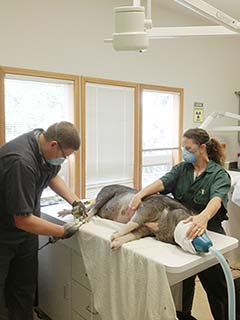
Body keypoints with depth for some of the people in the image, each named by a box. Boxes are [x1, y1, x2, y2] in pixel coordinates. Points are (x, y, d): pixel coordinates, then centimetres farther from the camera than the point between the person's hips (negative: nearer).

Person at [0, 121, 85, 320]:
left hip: (25, 232, 8)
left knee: (25, 288, 12)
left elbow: (52, 176, 14)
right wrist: (62, 232, -17)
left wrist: (75, 201, 2)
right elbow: (22, 220, -28)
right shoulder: (21, 162, -33)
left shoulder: (43, 144, -7)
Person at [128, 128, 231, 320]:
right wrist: (140, 194, -32)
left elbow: (216, 199, -31)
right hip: (181, 233, 5)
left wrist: (203, 217, -52)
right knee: (182, 281, 20)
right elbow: (162, 182, -14)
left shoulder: (219, 174, -12)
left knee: (215, 287, 10)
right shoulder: (182, 169, 2)